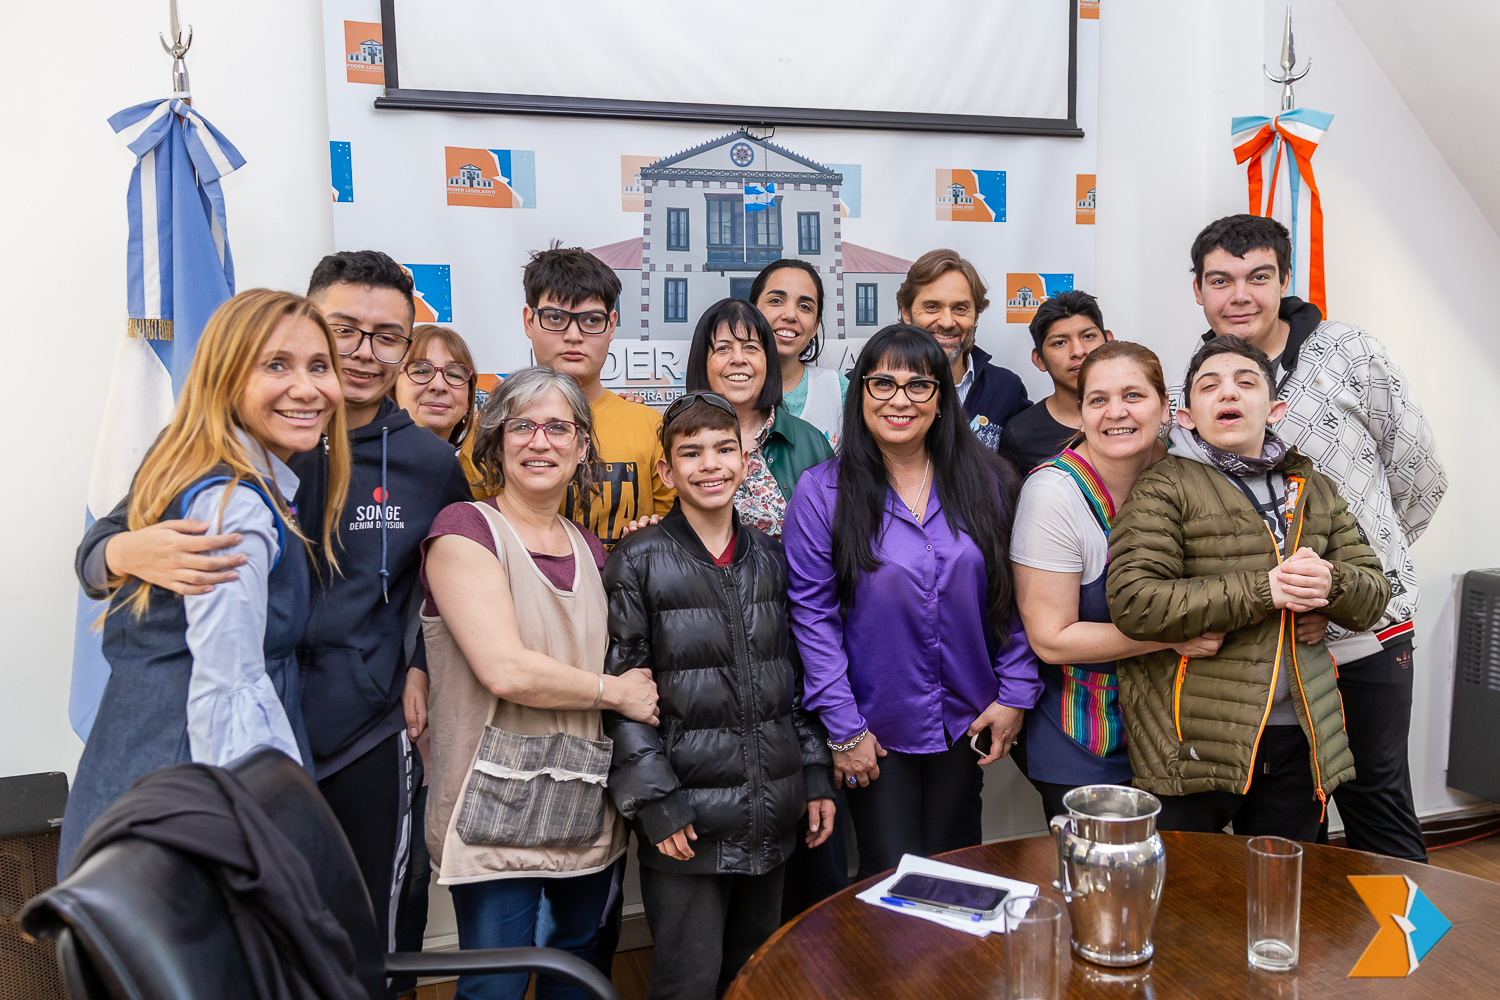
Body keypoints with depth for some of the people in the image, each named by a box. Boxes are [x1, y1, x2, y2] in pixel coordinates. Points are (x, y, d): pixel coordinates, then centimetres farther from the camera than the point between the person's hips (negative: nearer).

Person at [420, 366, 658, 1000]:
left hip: (586, 809, 6)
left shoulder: (589, 549, 12)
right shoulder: (465, 530, -9)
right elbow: (505, 669, -19)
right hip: (498, 811, -6)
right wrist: (617, 692, -10)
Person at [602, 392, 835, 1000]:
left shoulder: (771, 557, 7)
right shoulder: (639, 562, -7)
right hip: (687, 821, -4)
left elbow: (798, 673, 13)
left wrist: (816, 774, 9)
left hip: (772, 814, 5)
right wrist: (653, 801, -14)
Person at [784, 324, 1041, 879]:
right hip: (876, 729, -3)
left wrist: (1015, 694, 0)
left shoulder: (986, 481, -1)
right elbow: (812, 614, -9)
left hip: (965, 724, 3)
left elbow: (1015, 594, 4)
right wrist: (843, 728, -11)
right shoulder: (822, 491, -9)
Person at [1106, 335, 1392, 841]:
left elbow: (1374, 596, 13)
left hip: (1297, 740, 5)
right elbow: (1133, 601, -18)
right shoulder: (1165, 488, -5)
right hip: (1194, 745, -5)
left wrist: (1330, 581, -12)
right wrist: (1262, 590, -19)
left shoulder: (1314, 489, 14)